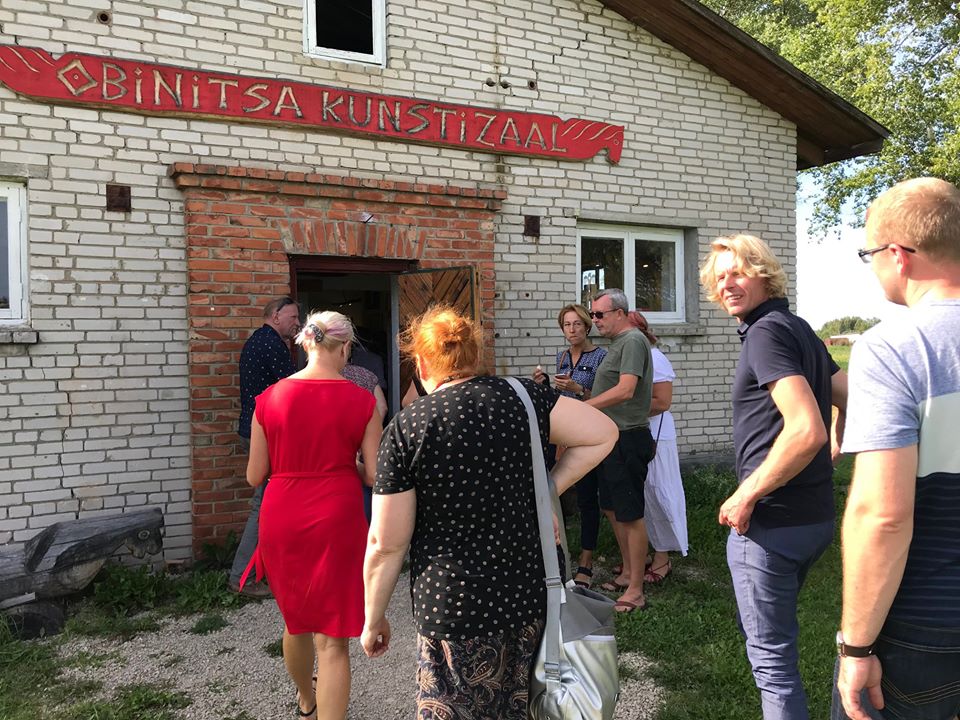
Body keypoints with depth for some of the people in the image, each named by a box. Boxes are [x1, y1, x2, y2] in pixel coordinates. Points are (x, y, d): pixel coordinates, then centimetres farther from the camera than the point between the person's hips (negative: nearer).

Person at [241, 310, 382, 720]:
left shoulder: (269, 399, -3)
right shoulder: (361, 402, -8)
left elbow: (254, 477, 1)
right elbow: (374, 476, -7)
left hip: (282, 521, 4)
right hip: (337, 521, -3)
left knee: (295, 619, 26)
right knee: (332, 638, 6)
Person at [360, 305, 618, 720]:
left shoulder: (405, 429, -12)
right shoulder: (518, 397, -4)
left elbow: (386, 544, -9)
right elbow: (602, 434, -2)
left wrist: (374, 620, 5)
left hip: (454, 610, -3)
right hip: (530, 597, 4)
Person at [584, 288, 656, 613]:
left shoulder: (633, 340, -13)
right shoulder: (617, 343, 17)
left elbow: (625, 390, -25)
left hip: (627, 439, -10)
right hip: (612, 439, 10)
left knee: (630, 514, -4)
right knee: (612, 508, 18)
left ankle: (636, 591, 5)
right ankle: (627, 573, 32)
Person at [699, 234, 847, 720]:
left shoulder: (767, 332, -17)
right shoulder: (800, 329, 11)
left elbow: (806, 430, -27)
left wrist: (745, 497, -20)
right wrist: (831, 452, 26)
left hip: (771, 522, -10)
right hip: (814, 516, 10)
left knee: (770, 654, 3)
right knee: (769, 632, 26)